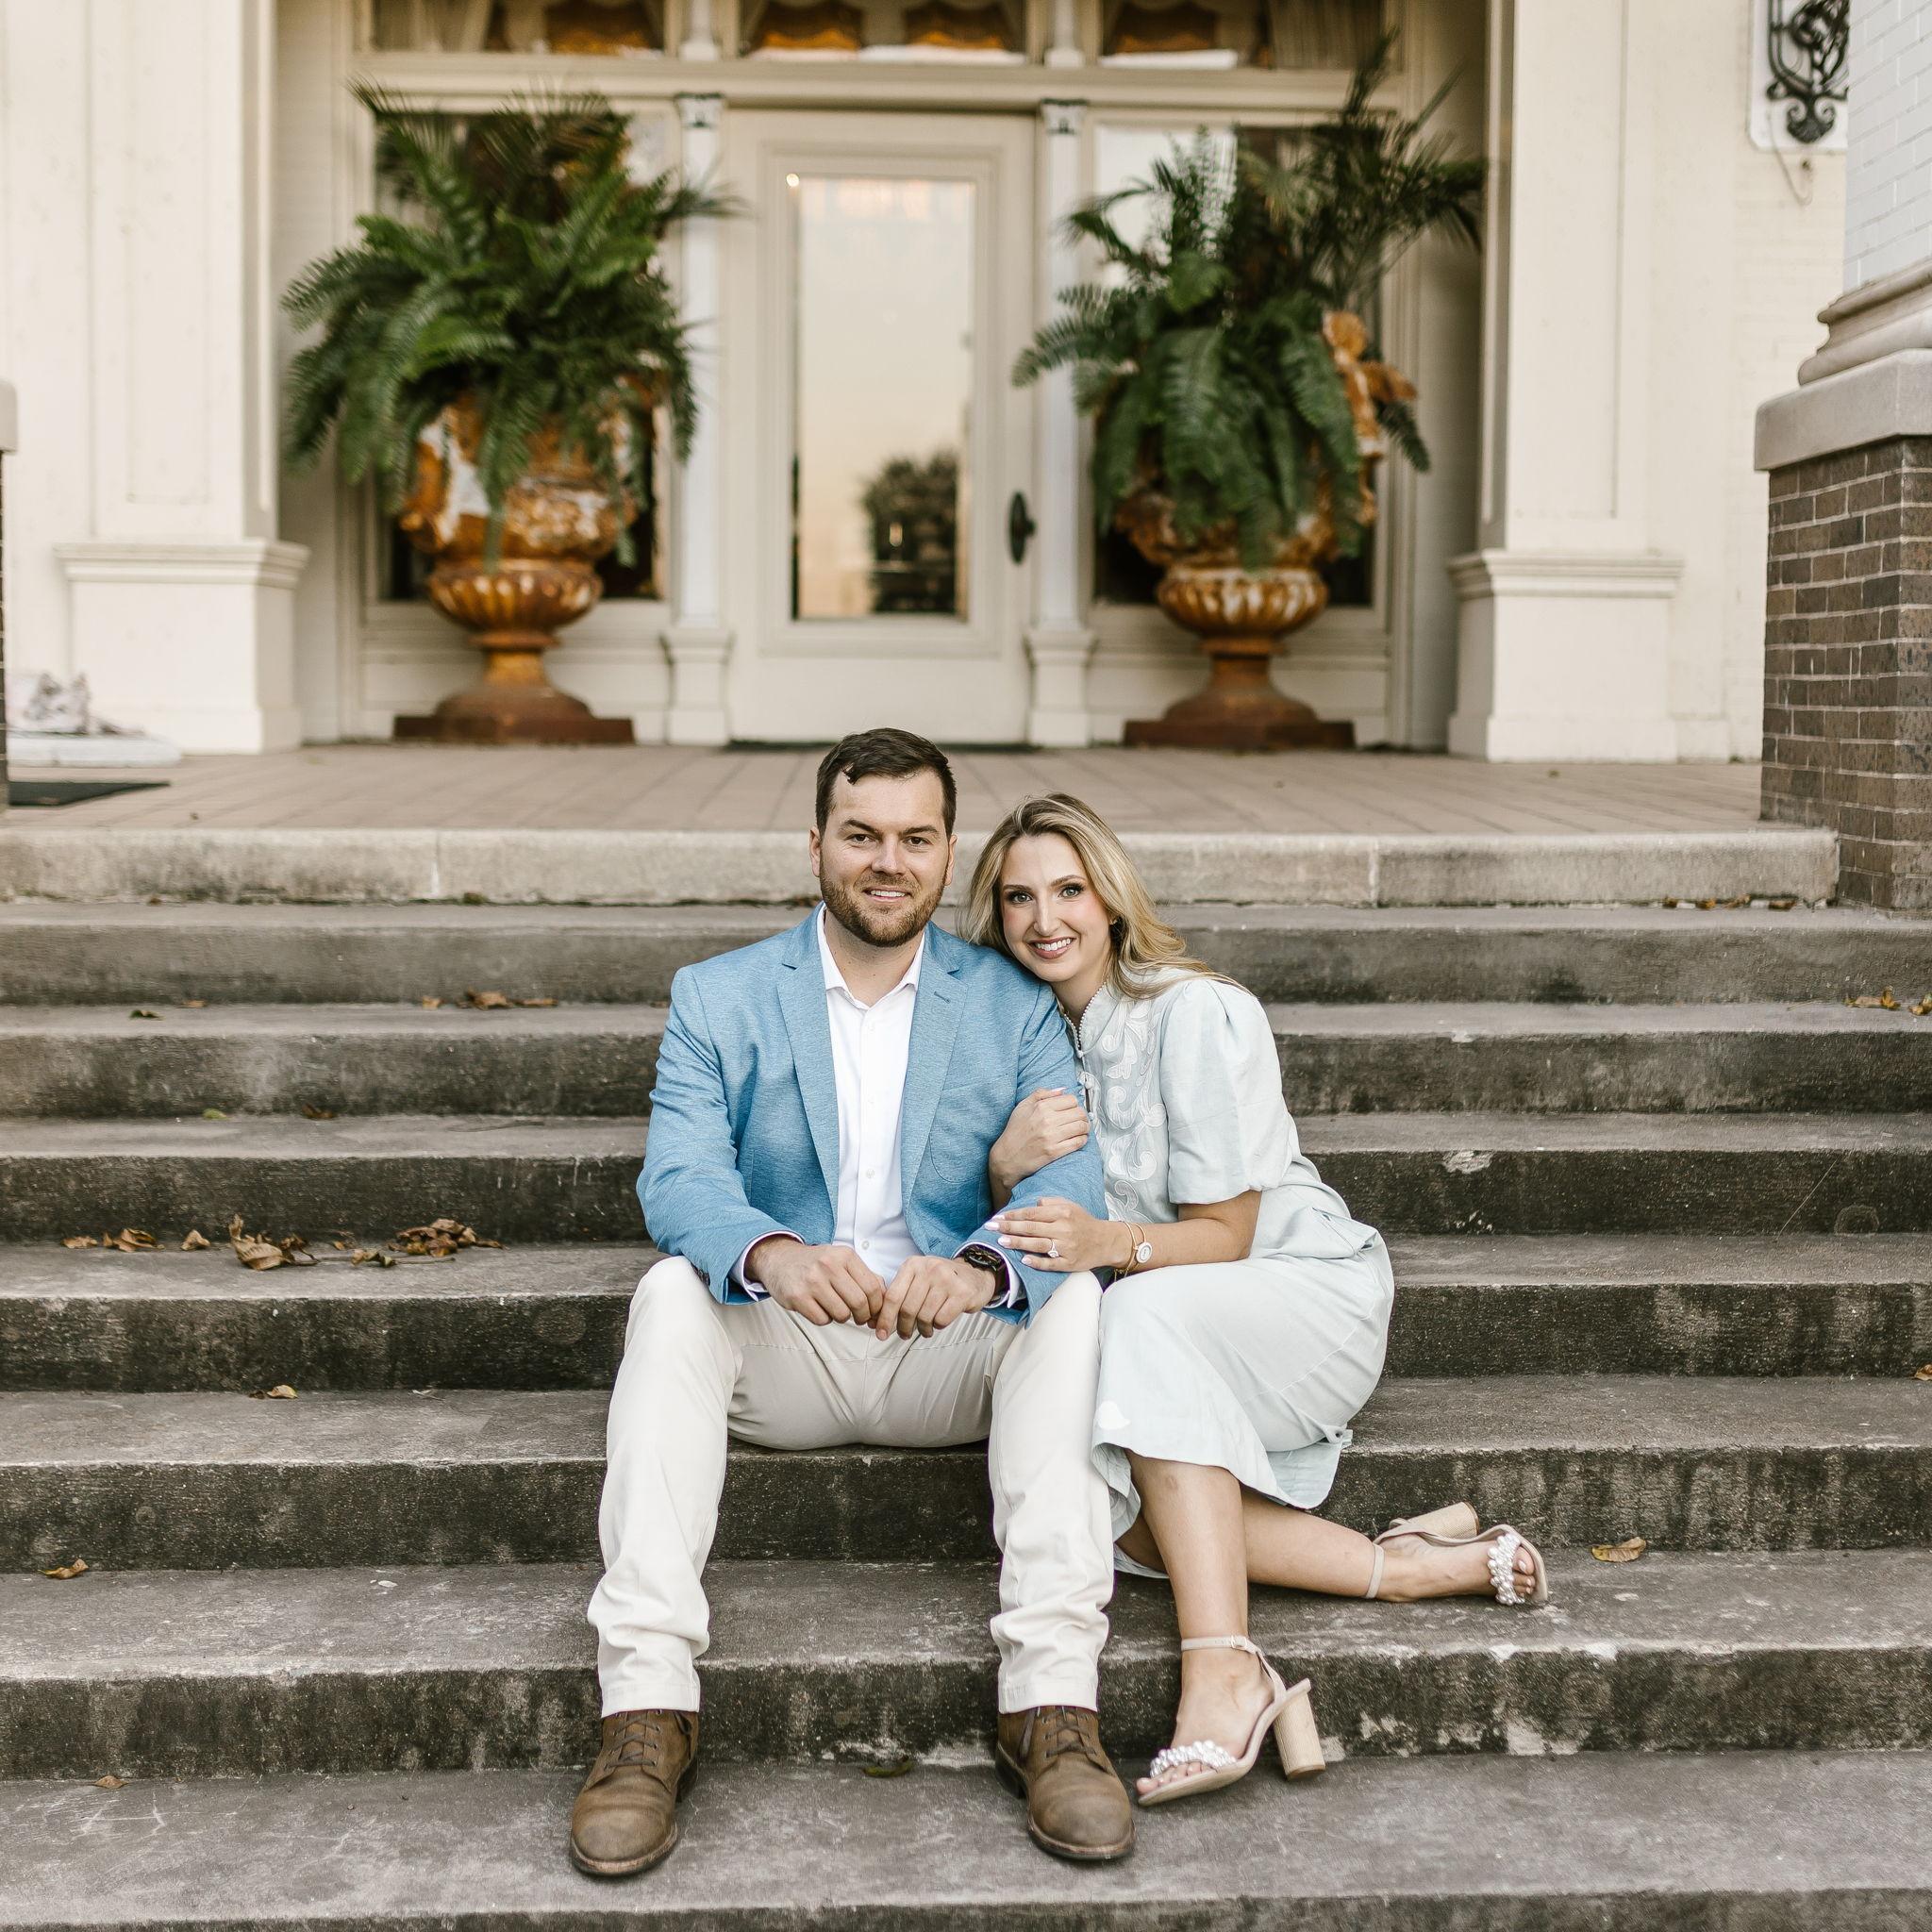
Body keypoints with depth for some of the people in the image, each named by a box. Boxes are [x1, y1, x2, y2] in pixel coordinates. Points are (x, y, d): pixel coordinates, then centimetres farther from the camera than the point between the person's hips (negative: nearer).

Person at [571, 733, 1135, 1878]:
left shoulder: (1016, 1007, 5)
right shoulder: (718, 999, 5)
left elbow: (1069, 1182, -10)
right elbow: (679, 1177, -11)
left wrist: (980, 1270, -34)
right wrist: (774, 1256, -36)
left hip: (950, 1355, 1)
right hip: (776, 1355, 0)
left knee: (1073, 1297, -28)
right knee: (673, 1291, -29)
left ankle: (1053, 1705, -31)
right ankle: (648, 1708, -33)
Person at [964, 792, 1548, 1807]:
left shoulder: (1195, 1014, -15)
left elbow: (1225, 1235, -15)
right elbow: (1017, 1231, 4)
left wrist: (1113, 1244, -35)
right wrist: (1008, 1162, -19)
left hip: (1313, 1294, -5)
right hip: (1165, 1337, 6)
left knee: (1146, 1313, -38)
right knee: (1089, 1492, -27)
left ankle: (1224, 1665, -43)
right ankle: (1413, 1565, -18)